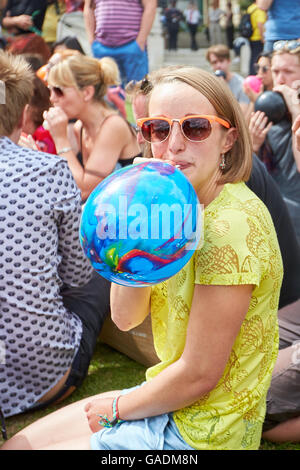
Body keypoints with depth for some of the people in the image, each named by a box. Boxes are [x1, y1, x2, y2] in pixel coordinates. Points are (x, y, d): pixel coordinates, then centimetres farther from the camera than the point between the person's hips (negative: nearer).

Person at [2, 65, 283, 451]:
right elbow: (125, 316, -4)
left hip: (199, 433, -7)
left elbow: (199, 375, -22)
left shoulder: (233, 221, -25)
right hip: (173, 405, 8)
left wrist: (118, 407, -5)